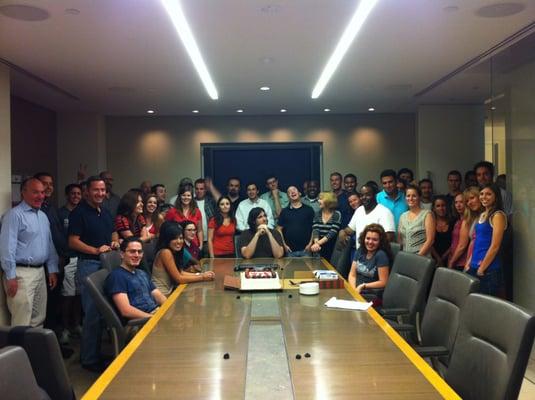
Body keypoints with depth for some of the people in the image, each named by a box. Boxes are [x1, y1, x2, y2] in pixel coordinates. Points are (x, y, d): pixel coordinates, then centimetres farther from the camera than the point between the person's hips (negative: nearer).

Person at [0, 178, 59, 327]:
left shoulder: (43, 216, 16)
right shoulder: (15, 215, -10)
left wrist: (53, 270, 14)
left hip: (40, 272, 8)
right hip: (21, 273, -8)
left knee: (38, 319, 13)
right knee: (22, 322, -7)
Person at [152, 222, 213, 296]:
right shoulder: (165, 252, -20)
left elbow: (180, 272, 7)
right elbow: (179, 279, -17)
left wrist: (201, 274, -2)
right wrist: (202, 277, -12)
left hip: (168, 292, 8)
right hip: (161, 296, -8)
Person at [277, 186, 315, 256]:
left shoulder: (309, 210, 6)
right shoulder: (284, 211, 9)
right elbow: (279, 229, 8)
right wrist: (284, 245, -2)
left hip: (305, 249, -1)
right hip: (290, 250, 1)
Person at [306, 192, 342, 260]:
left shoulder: (337, 215, -7)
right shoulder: (318, 214, 6)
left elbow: (332, 233, -16)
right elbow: (315, 230, -7)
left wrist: (318, 243, -26)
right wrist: (316, 243, -26)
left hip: (333, 249, -3)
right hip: (320, 249, 3)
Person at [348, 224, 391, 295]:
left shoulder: (381, 255, -12)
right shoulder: (360, 250, 5)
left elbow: (383, 283, -12)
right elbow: (352, 275, 6)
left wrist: (363, 286, -11)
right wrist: (353, 289, -10)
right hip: (357, 291, 6)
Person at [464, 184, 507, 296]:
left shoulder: (498, 215, -9)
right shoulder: (482, 215, 15)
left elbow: (495, 246, -14)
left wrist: (481, 269, -13)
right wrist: (469, 263, 11)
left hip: (488, 269, -7)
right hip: (474, 267, 7)